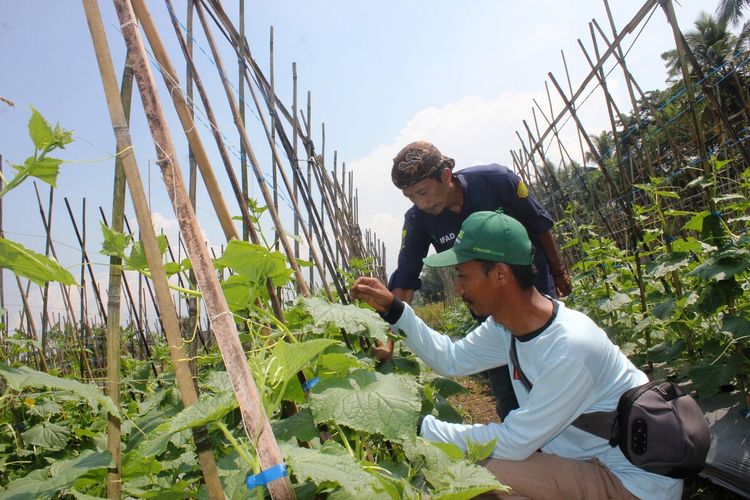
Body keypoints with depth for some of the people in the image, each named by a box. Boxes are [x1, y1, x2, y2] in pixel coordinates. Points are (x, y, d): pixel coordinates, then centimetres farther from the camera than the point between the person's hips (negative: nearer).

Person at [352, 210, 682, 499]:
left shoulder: (569, 347, -32)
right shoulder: (507, 324, -7)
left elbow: (515, 442, -27)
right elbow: (451, 358, 5)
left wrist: (422, 428, -21)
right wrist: (393, 308, -2)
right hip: (592, 459, 8)